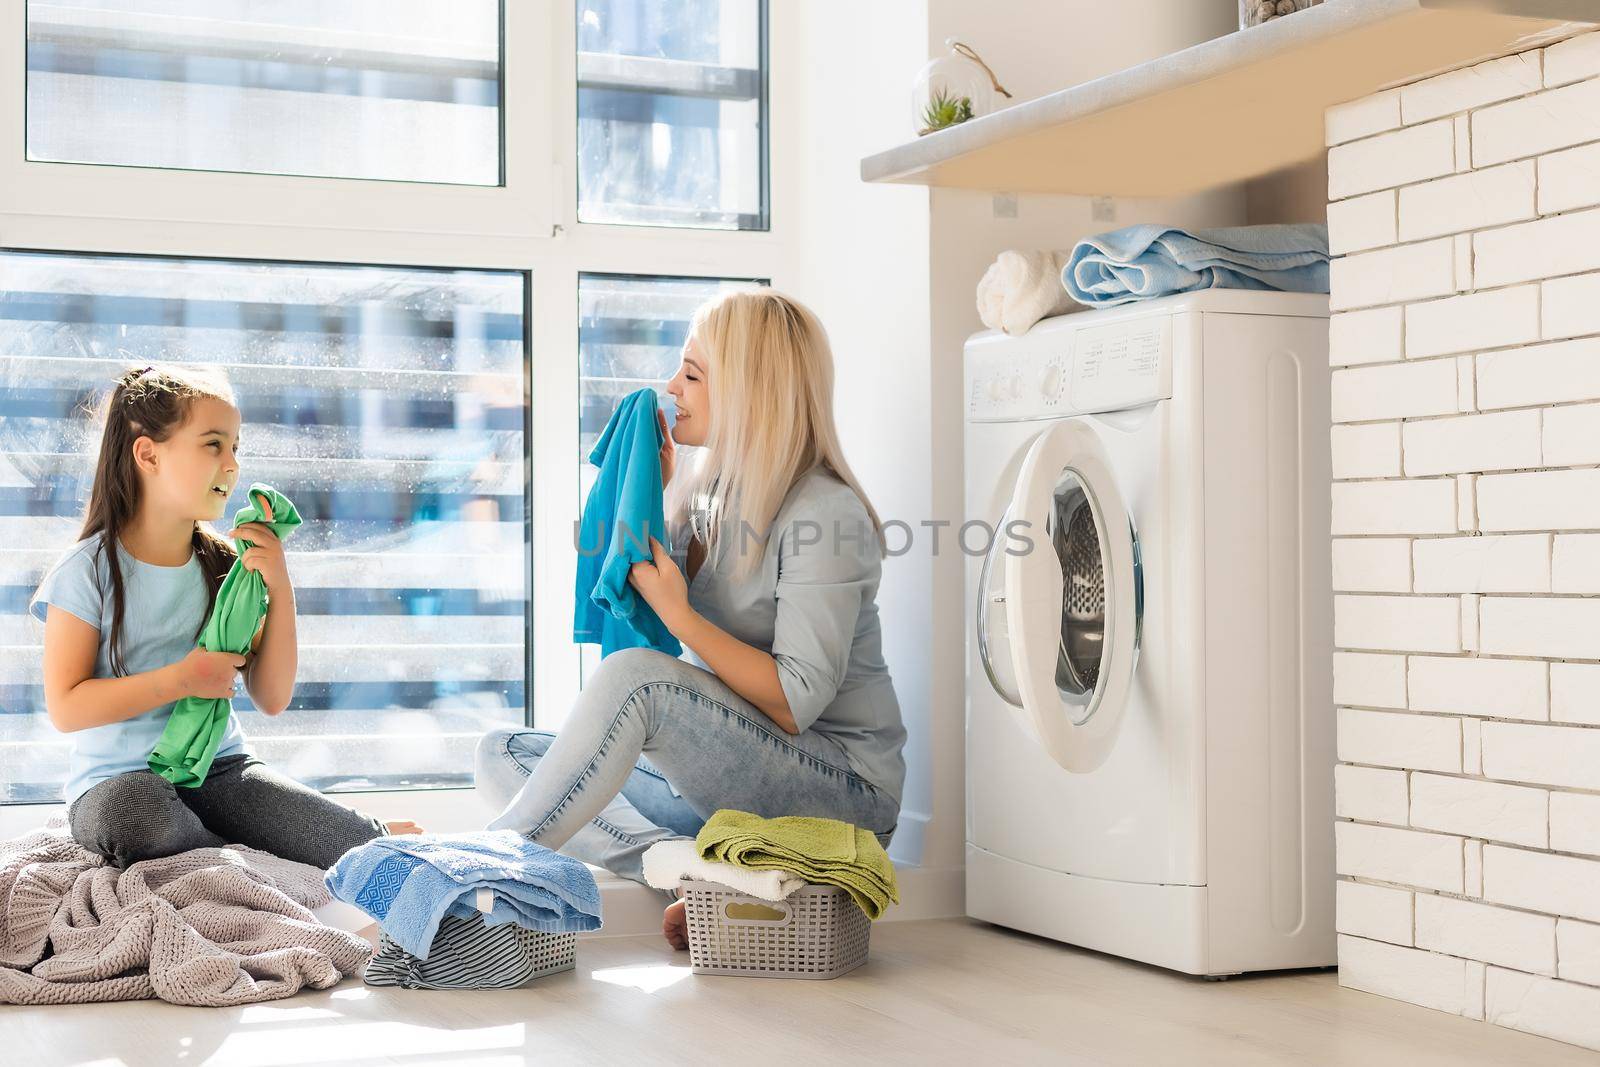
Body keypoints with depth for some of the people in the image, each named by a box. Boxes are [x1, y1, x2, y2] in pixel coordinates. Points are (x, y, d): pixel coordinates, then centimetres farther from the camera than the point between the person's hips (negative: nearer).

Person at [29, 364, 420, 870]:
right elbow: (65, 708, -12)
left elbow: (271, 699, 3)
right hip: (121, 782, -2)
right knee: (134, 811, -41)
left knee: (364, 848, -23)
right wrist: (181, 679, -19)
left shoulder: (229, 566, 5)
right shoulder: (89, 571, -8)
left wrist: (280, 590, -8)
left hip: (219, 770, 3)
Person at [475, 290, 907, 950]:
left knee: (635, 676, -31)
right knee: (504, 756, 2)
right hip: (728, 781, 9)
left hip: (838, 791, -9)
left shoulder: (824, 512, -17)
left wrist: (679, 613, -24)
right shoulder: (707, 491, 8)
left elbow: (796, 704, -21)